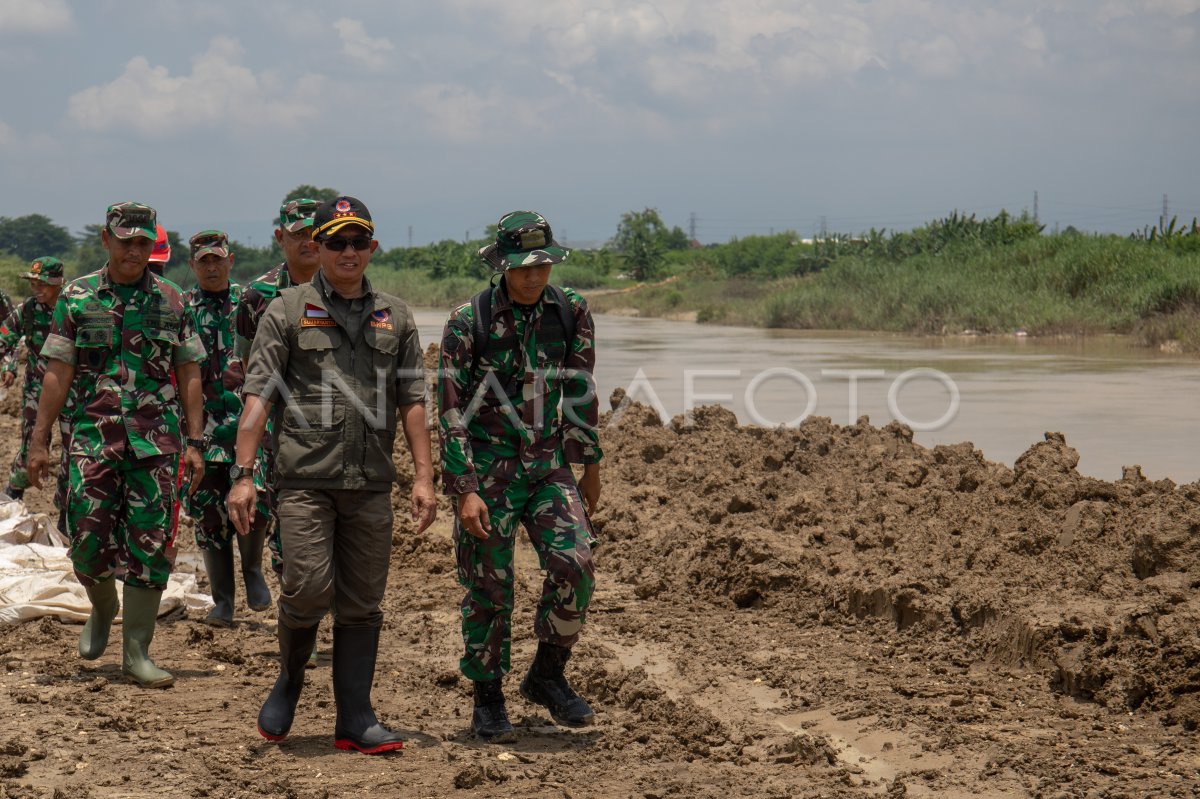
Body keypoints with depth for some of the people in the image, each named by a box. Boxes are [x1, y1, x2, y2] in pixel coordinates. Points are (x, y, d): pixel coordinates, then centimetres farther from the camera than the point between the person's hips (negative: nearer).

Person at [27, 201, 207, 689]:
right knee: (88, 540, -2)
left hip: (156, 442, 1)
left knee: (150, 544, -2)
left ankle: (136, 652, 7)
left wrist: (194, 443, 3)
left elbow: (189, 375, 9)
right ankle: (102, 611, 30)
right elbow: (58, 374, 3)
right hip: (92, 437, -1)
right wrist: (38, 441, -2)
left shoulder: (171, 301, 8)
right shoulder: (77, 298, 4)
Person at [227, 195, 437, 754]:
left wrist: (423, 476, 3)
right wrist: (242, 473, -10)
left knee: (362, 603, 5)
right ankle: (289, 679, 17)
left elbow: (412, 401, 11)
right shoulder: (288, 311, 3)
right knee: (309, 587, -11)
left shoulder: (394, 316, 13)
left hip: (371, 482, 3)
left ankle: (355, 720, 11)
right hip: (306, 477, -3)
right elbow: (258, 396, -2)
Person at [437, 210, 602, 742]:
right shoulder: (468, 322, -11)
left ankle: (547, 677, 7)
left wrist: (590, 464, 14)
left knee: (575, 564, -13)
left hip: (548, 466, 3)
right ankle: (487, 699, 17)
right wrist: (465, 491, -15)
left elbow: (580, 391, 11)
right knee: (488, 587, 1)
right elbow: (452, 411, -10)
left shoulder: (571, 313, 0)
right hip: (486, 469, -3)